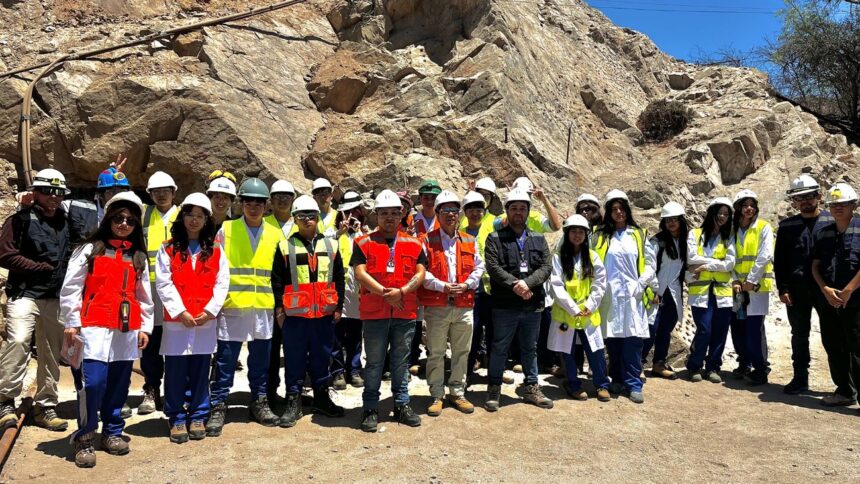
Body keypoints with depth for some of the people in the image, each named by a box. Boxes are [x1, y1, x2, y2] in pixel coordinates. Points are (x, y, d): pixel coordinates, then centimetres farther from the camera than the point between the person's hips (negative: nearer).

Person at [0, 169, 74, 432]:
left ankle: (45, 407, 16)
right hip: (24, 295, -5)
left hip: (56, 299, 5)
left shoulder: (66, 222, 14)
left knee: (51, 353, 6)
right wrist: (43, 268, -10)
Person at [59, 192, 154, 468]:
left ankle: (112, 432, 23)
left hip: (127, 330, 4)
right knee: (93, 381, -12)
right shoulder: (90, 249, 3)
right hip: (94, 327, -4)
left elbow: (144, 295, 15)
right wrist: (71, 323, -5)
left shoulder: (139, 257, 14)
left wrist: (145, 327, 10)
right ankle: (84, 439, 3)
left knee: (119, 384, 9)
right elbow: (70, 288, 0)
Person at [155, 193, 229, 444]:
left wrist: (210, 310, -9)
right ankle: (177, 419, 16)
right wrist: (180, 312, -11)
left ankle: (198, 417, 20)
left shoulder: (216, 250, 8)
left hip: (206, 321, 1)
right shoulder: (168, 248, 3)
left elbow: (222, 283, 2)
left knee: (201, 371, 8)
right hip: (176, 320, -1)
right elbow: (163, 284, -4)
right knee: (175, 372, 3)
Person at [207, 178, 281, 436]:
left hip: (263, 307, 2)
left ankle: (259, 402, 24)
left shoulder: (275, 234, 9)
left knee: (261, 359, 11)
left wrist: (280, 304, 7)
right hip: (232, 305, -2)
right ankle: (218, 406, 13)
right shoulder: (226, 230, 2)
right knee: (225, 359, 2)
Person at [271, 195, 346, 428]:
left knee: (322, 357, 12)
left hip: (324, 313, 2)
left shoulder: (331, 245, 8)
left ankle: (321, 397, 27)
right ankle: (293, 402, 15)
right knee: (295, 359, 4)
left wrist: (338, 307, 7)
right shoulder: (285, 246, 2)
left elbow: (339, 279, 10)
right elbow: (277, 281, 2)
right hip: (295, 313, -2)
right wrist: (279, 309, -3)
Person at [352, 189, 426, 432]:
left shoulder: (414, 244, 8)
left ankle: (402, 405, 24)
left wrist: (401, 291, -15)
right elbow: (360, 273, -8)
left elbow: (420, 274, 1)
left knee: (401, 361, 12)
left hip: (406, 312, 2)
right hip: (374, 312, -2)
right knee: (374, 362, 5)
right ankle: (371, 408, 15)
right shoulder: (364, 243, 2)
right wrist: (385, 293, -16)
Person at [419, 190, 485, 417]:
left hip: (464, 305, 3)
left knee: (461, 352, 11)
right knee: (436, 353, 4)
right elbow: (421, 270, -7)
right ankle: (437, 396, 16)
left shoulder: (470, 241, 11)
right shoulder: (427, 241, 0)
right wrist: (442, 286, -17)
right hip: (436, 306, -3)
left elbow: (479, 268, 8)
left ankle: (457, 393, 25)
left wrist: (465, 285, -8)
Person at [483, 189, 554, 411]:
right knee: (499, 348, 6)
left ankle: (532, 389, 28)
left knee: (530, 348, 16)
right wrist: (515, 286, -20)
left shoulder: (538, 239, 11)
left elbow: (546, 266, -1)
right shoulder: (495, 239, 0)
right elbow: (494, 267, -12)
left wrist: (527, 283, -17)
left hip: (533, 304, 4)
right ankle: (494, 389, 19)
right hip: (505, 304, -3)